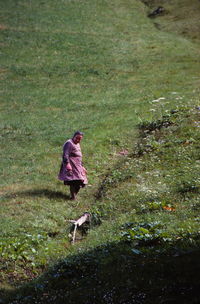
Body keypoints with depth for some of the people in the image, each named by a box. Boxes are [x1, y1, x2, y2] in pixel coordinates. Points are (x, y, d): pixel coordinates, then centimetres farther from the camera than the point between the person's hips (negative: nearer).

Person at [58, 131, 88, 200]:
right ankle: (73, 197, -19)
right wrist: (67, 163, -30)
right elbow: (65, 155, -18)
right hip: (71, 165, -9)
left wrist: (82, 167, 31)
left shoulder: (77, 144, 23)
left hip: (78, 166, 9)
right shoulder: (69, 143, -7)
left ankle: (74, 195, 11)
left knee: (80, 182, 2)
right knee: (74, 180, -18)